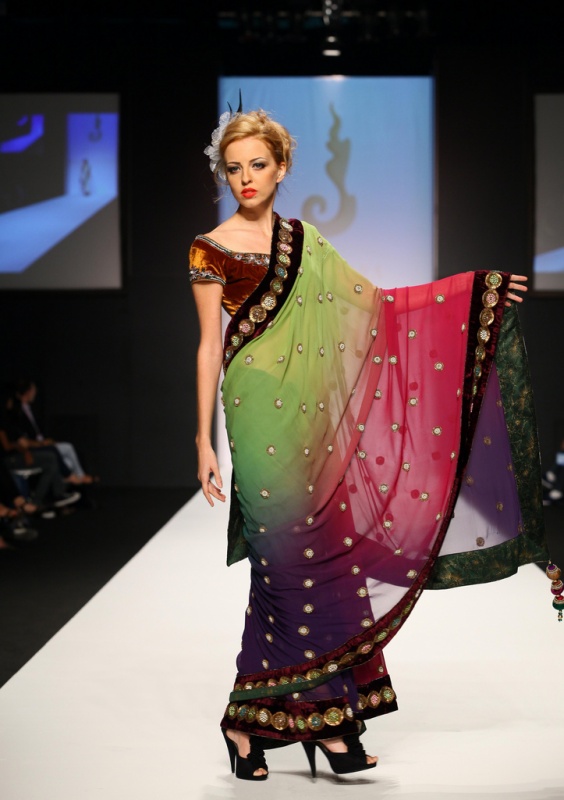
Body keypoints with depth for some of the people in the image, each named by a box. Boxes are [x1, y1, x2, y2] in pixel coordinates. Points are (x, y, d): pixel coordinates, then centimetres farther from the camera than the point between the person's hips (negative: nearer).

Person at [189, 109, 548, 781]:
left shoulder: (303, 242, 15)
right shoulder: (212, 249, 1)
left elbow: (370, 301, 14)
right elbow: (209, 347, -1)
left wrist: (480, 290, 11)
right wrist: (204, 441, -5)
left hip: (311, 414, 5)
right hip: (260, 413, -5)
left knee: (302, 562, 3)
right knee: (298, 558, -8)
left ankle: (249, 720, 12)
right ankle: (326, 718, -1)